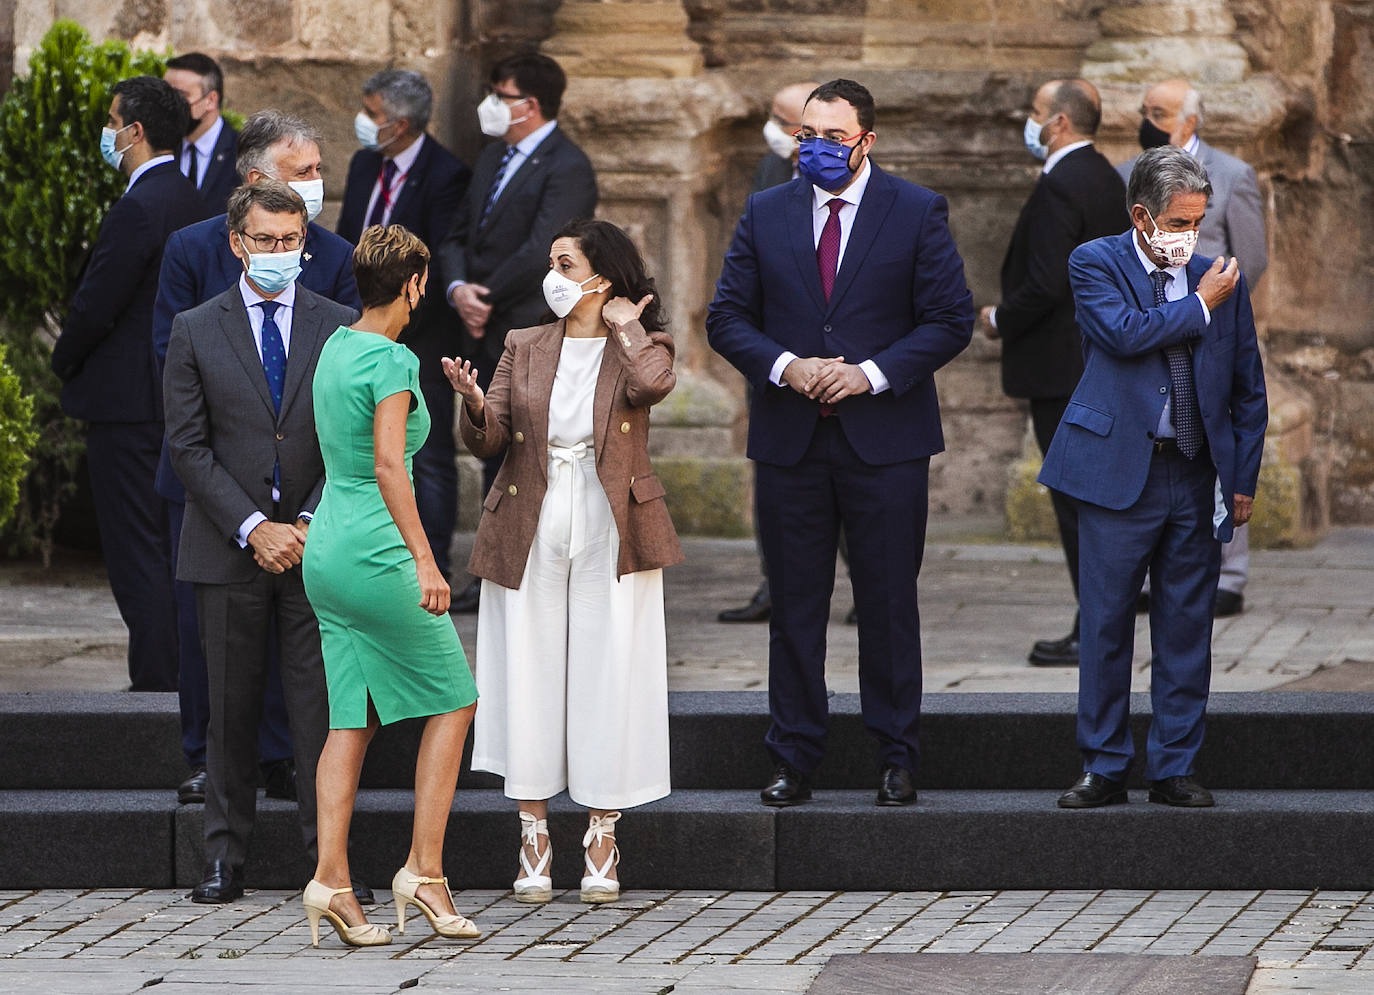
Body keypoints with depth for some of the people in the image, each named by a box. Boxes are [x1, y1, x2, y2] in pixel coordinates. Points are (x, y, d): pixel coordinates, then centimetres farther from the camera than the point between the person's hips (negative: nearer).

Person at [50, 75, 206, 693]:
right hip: (175, 395, 9)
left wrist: (64, 363, 0)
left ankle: (155, 681, -6)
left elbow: (94, 308, -19)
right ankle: (178, 674, 17)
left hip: (127, 399, -9)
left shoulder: (137, 210, -20)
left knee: (136, 552, -6)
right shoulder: (188, 200, 10)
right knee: (166, 546, 14)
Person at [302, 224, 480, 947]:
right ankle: (424, 869, 1)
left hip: (326, 551, 8)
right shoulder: (393, 361, -15)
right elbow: (387, 465, -26)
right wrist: (424, 560, -28)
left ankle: (331, 880, -1)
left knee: (353, 719, 8)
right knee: (452, 700, 5)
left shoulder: (335, 347, 11)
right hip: (374, 555, -8)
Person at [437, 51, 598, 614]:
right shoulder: (494, 158, 16)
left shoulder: (566, 168, -12)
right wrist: (458, 289, -4)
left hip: (536, 339, -9)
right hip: (488, 337, 9)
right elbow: (458, 236, 16)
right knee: (497, 458, 13)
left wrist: (485, 297, -11)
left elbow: (539, 254, -21)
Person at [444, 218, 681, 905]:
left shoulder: (640, 345, 3)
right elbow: (487, 440, 2)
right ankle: (534, 843, 9)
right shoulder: (524, 348, 10)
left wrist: (623, 325, -6)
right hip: (531, 535, 2)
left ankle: (601, 847, 8)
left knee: (607, 680, -1)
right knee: (528, 679, 1)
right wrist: (474, 403, -19)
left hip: (610, 535, -2)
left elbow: (651, 384, -22)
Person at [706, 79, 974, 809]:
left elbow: (951, 319, -3)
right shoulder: (767, 214, 8)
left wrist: (871, 374, -14)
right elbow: (727, 317, 6)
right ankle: (793, 761, 11)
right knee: (794, 605, 5)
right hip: (788, 440, 2)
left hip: (884, 439, -2)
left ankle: (896, 759, 11)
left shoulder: (917, 213, 0)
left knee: (888, 604, 2)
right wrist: (784, 366, -11)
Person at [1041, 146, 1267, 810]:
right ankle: (1104, 768, 8)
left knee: (1187, 629, 5)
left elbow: (1248, 388, 13)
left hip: (1197, 480, 3)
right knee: (1106, 624, 0)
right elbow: (1126, 333, -19)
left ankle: (1174, 767, 13)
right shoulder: (1095, 264, 0)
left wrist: (1243, 480, 9)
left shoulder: (1221, 279, 9)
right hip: (1119, 473, -3)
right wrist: (1201, 305, -8)